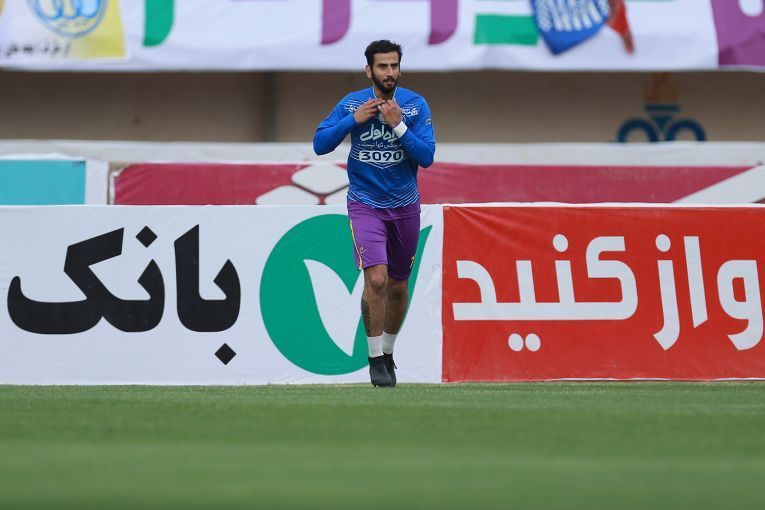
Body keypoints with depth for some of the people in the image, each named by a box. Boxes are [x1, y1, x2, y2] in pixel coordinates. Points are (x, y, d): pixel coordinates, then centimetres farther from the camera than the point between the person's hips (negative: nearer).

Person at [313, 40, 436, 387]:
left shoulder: (415, 105, -6)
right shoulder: (352, 103, -5)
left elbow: (426, 157, -12)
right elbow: (320, 144, -6)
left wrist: (398, 125, -23)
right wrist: (354, 120, -18)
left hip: (404, 207, 2)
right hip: (365, 205, -2)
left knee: (398, 286, 10)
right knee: (376, 279, -19)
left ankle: (388, 353, 32)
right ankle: (375, 359, -7)